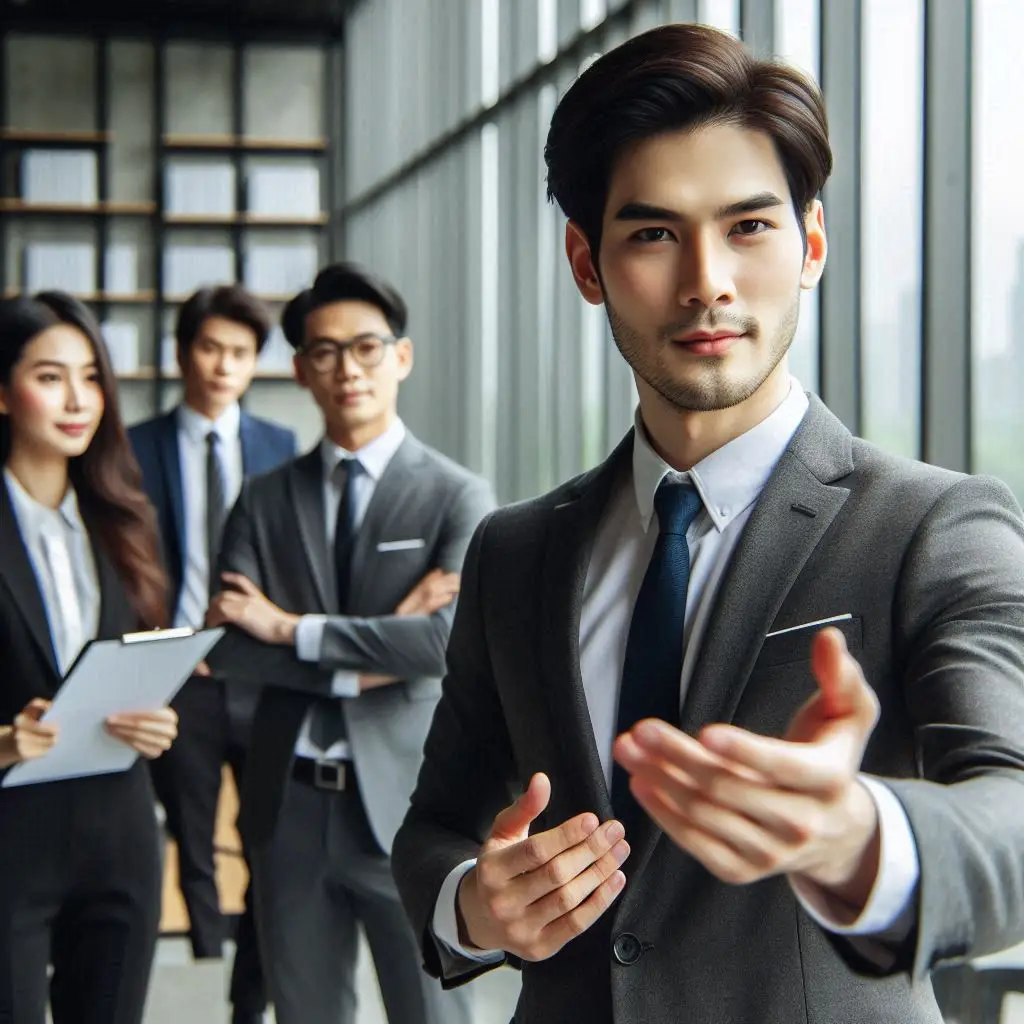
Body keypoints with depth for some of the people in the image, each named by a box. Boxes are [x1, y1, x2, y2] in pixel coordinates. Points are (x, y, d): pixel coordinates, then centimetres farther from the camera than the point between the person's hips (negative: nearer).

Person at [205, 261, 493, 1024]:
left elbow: (455, 640, -19)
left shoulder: (457, 497, -4)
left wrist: (293, 628, -13)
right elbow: (225, 642, -4)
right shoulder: (266, 500, 6)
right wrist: (365, 660, -15)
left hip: (405, 804, -3)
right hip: (288, 804, 4)